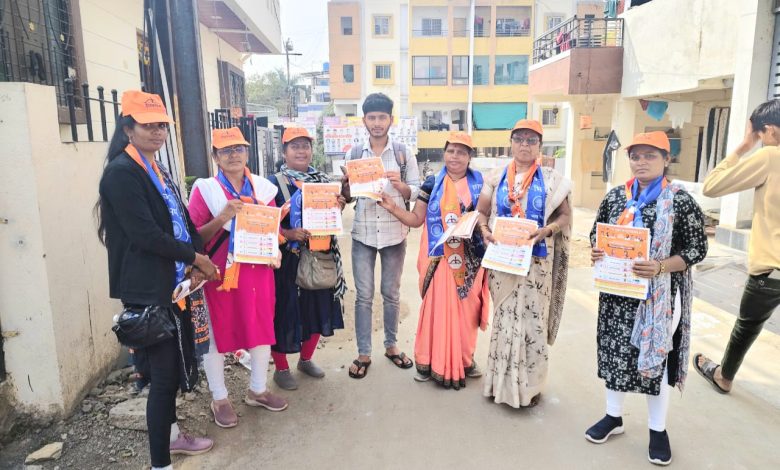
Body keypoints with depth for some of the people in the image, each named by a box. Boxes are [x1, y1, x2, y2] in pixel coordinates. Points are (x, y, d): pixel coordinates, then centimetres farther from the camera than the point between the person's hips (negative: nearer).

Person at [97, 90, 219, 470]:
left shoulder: (158, 171, 14)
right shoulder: (121, 172, -14)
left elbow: (182, 221, 12)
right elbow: (145, 234, -22)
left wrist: (197, 263, -3)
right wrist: (195, 258, -12)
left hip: (171, 283, 9)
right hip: (147, 290, -9)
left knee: (173, 363, 19)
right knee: (163, 372, -2)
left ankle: (171, 435, 38)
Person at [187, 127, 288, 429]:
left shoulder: (262, 187, 7)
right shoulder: (204, 189, -6)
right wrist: (223, 217, -22)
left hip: (257, 270, 4)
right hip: (220, 272, -4)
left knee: (262, 328, 12)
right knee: (217, 334, 6)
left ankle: (258, 390, 31)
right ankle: (219, 399, 25)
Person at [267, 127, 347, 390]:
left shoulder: (322, 180, 9)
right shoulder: (275, 182, -5)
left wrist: (339, 207, -6)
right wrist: (290, 234, -26)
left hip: (320, 256, 5)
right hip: (288, 258, -5)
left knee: (317, 307, 14)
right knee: (286, 311, 2)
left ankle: (306, 359, 35)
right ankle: (281, 368, 22)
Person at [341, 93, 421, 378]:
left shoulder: (403, 152, 1)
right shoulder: (353, 154, 4)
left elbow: (417, 191, 0)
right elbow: (346, 197, 6)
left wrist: (400, 185, -19)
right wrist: (346, 187, -15)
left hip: (394, 233, 0)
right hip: (363, 233, 0)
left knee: (391, 293, 12)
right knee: (363, 296, 6)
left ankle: (391, 345, 30)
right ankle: (363, 353, 17)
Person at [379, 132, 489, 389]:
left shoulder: (479, 183, 6)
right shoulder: (432, 184, 4)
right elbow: (416, 219, 5)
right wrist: (392, 207, -8)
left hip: (469, 259, 1)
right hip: (440, 258, -1)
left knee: (466, 308, 8)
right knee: (437, 307, -1)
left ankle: (465, 358, 26)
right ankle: (431, 361, 13)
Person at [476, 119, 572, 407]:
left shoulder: (551, 179, 2)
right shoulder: (497, 177, 7)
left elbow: (565, 215, 3)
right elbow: (481, 212, 9)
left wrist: (547, 231, -16)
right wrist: (485, 230, -12)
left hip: (536, 259, -1)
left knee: (532, 317, 3)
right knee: (504, 316, 9)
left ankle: (530, 384, 19)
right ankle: (502, 380, 23)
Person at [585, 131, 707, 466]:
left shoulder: (681, 200, -9)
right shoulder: (615, 196, 3)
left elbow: (696, 249, -8)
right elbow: (596, 232, 12)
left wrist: (659, 268, -23)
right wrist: (595, 251, -10)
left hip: (659, 293, -4)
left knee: (657, 354, 7)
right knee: (615, 350, 12)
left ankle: (658, 429, 26)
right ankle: (613, 417, 32)